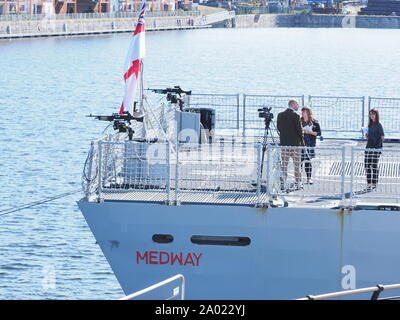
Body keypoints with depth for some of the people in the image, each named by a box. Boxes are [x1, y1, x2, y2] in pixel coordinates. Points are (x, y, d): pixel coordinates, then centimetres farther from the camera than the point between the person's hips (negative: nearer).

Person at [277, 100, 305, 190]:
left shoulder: (280, 115, 4)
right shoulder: (295, 116, -12)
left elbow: (278, 127, 10)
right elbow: (299, 129, -11)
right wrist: (302, 141, 0)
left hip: (284, 143, 5)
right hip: (295, 143, -5)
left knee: (284, 164, 9)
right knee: (297, 164, 4)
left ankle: (283, 183, 6)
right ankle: (298, 183, 5)